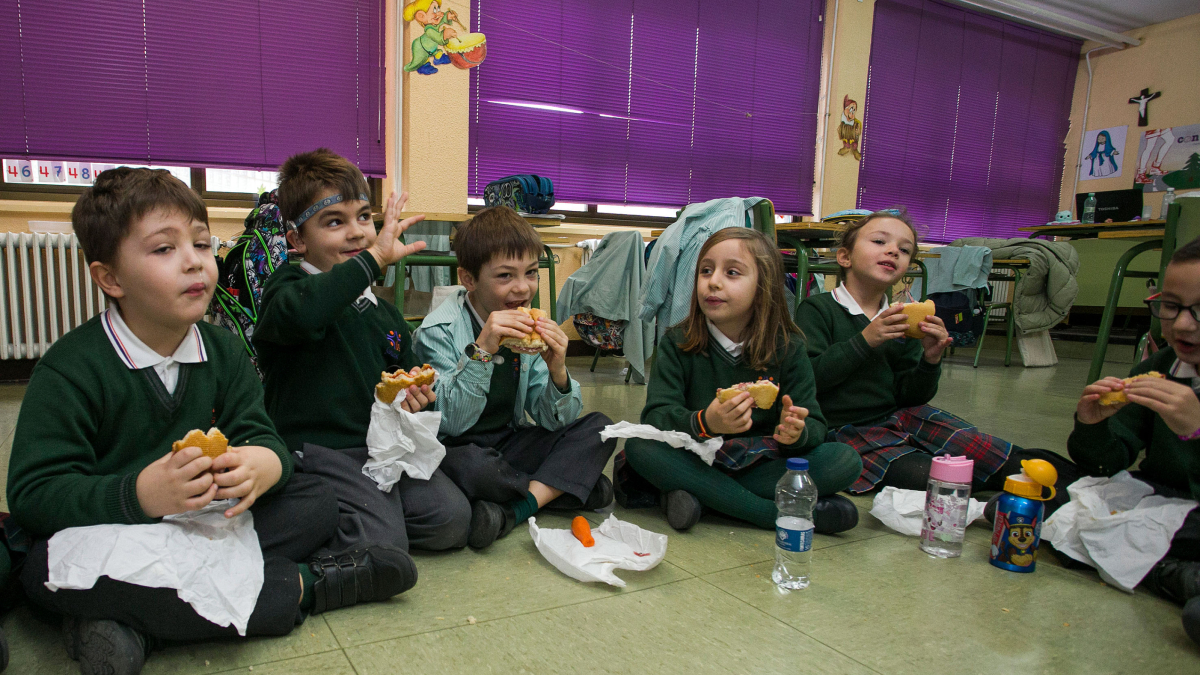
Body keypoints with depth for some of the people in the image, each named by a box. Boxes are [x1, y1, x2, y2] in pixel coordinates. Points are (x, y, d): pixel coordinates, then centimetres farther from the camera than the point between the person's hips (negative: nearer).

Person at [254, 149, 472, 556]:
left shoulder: (384, 314, 17)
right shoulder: (287, 288, -4)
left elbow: (407, 380, 27)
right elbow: (298, 313, -32)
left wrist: (414, 399, 1)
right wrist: (375, 257, -24)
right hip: (315, 451, -6)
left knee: (451, 519, -12)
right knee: (383, 546, -22)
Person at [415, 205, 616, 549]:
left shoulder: (529, 329, 0)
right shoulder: (439, 331, -15)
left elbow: (553, 421, 1)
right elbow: (449, 424, -23)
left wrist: (557, 371, -20)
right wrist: (481, 350, -34)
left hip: (511, 443, 6)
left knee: (598, 428, -10)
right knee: (468, 465, -38)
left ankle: (514, 512, -24)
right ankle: (576, 485, -12)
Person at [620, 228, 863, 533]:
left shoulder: (788, 348, -2)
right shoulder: (677, 344, -5)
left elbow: (815, 424, -5)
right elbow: (656, 415, -16)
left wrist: (796, 432, -31)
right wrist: (704, 424, -37)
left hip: (763, 466, 1)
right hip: (696, 464, 0)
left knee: (846, 461, -19)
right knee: (639, 447, -29)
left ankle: (699, 496, -23)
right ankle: (786, 515, -26)